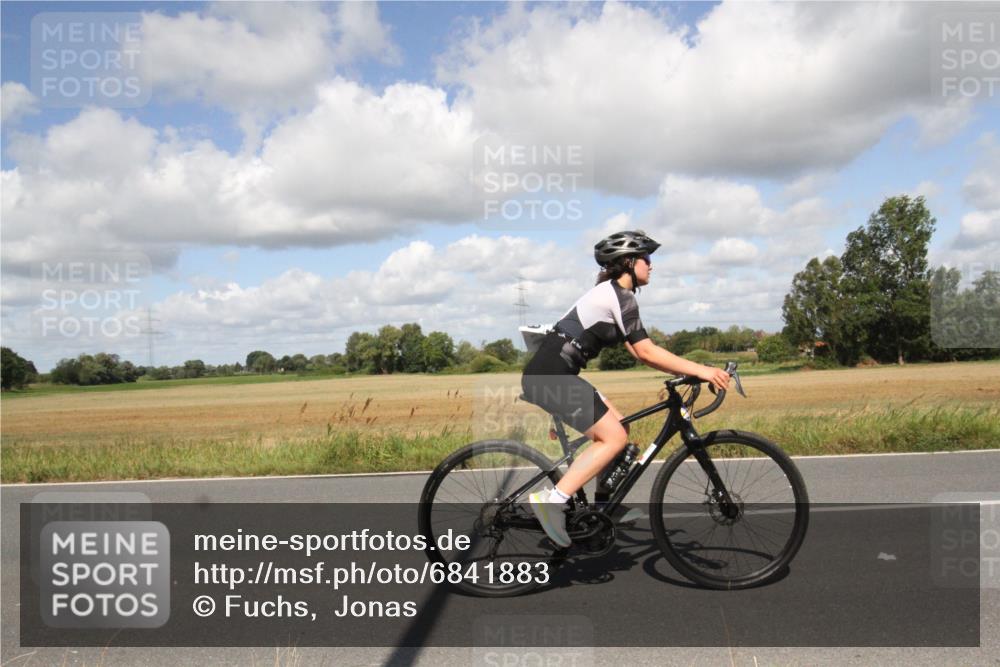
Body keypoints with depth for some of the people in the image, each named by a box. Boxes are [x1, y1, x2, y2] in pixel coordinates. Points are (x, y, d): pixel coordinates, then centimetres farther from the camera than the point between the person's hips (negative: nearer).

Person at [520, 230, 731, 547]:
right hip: (551, 375, -10)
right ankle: (552, 500, -10)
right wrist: (700, 370, -13)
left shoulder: (612, 293, 20)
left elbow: (637, 350, 18)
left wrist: (688, 371, 11)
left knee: (618, 426, 12)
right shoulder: (620, 296, -10)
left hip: (551, 372, 10)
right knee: (614, 437, -8)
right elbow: (646, 352, -15)